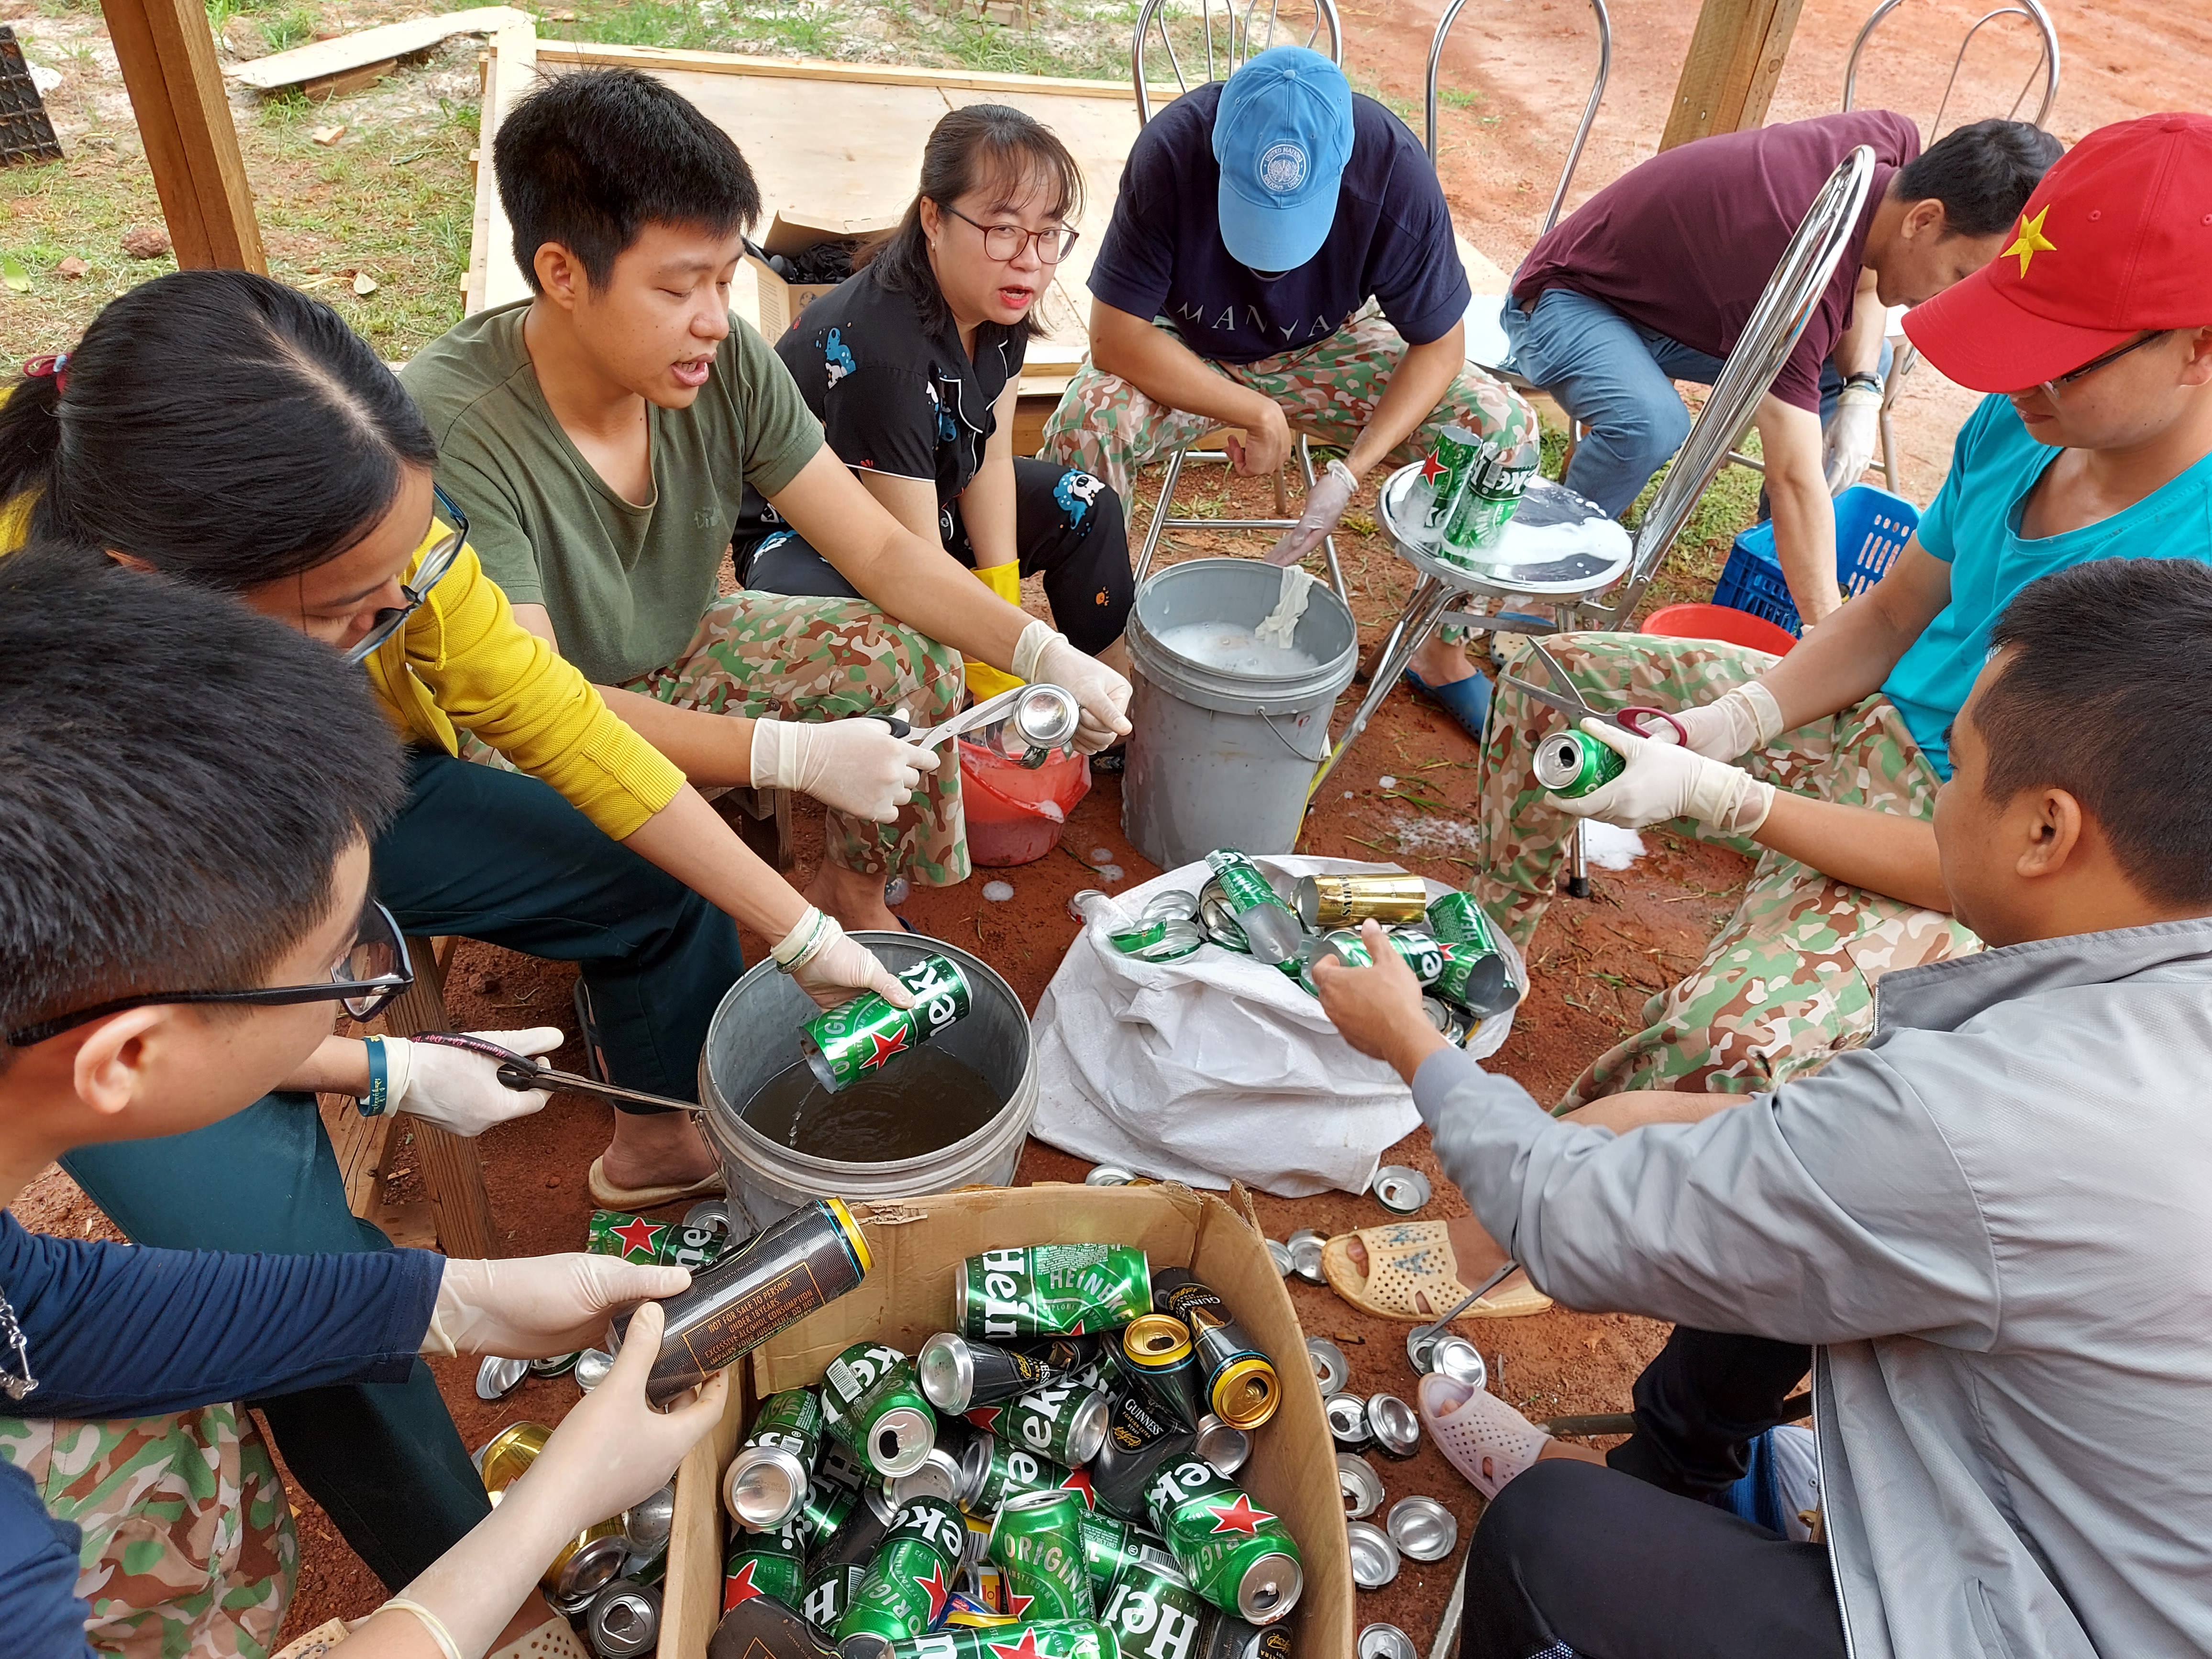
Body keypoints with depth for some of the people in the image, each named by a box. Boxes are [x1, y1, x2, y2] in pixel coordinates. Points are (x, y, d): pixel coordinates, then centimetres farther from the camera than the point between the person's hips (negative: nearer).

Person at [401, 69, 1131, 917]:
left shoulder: (727, 363, -17)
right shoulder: (449, 432, -33)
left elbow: (883, 551, -14)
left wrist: (1046, 654, -30)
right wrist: (798, 755, -42)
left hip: (684, 653, 5)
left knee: (910, 658, -13)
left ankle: (848, 896, 11)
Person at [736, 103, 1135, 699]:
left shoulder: (1001, 302, -13)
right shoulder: (881, 348, -36)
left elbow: (991, 460, -7)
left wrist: (1005, 622, -11)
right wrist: (1000, 679, -28)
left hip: (931, 494, 8)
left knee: (1086, 505, 2)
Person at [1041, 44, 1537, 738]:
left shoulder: (1395, 170, -26)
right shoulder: (1171, 151, -31)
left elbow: (1438, 345, -16)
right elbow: (1116, 337, -27)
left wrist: (1353, 469, -28)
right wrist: (1258, 415, -27)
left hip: (1325, 348, 2)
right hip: (1185, 351, -1)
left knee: (1502, 429, -17)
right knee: (1084, 426, -34)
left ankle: (1441, 644, 4)